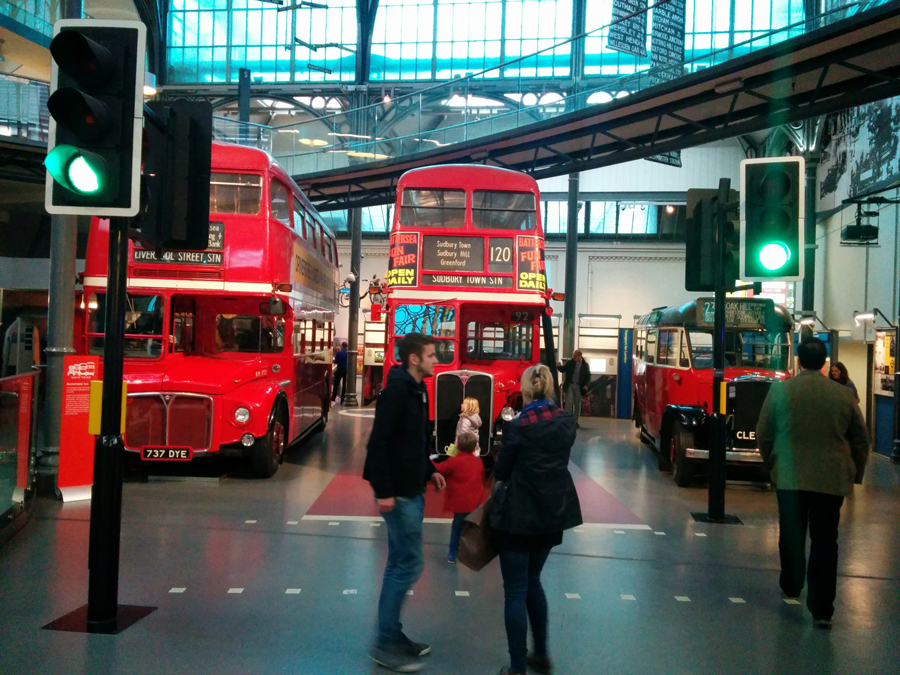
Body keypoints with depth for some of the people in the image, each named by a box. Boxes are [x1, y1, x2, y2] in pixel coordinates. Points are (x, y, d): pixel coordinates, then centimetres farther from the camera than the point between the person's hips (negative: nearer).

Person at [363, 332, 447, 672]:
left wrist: (429, 470, 13)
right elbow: (379, 443, -22)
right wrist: (384, 491, -23)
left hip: (412, 489, 10)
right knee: (410, 563, -5)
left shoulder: (418, 389, 11)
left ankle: (392, 635, 25)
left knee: (400, 563, 14)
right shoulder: (397, 391, -18)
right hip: (397, 492, -9)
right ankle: (385, 644, 5)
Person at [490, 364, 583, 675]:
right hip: (553, 512, 6)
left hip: (519, 514, -6)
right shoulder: (567, 422, -1)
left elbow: (500, 471, -7)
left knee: (515, 590, 3)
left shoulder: (518, 426, -17)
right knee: (532, 581, 23)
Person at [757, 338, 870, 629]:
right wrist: (855, 473, 19)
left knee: (792, 536, 17)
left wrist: (771, 463, 17)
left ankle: (791, 588, 33)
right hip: (831, 479, 0)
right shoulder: (844, 394, -2)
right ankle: (822, 608, 3)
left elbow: (763, 434, 0)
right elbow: (861, 440, 6)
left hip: (789, 477, 0)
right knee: (825, 542, 4)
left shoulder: (780, 390, -5)